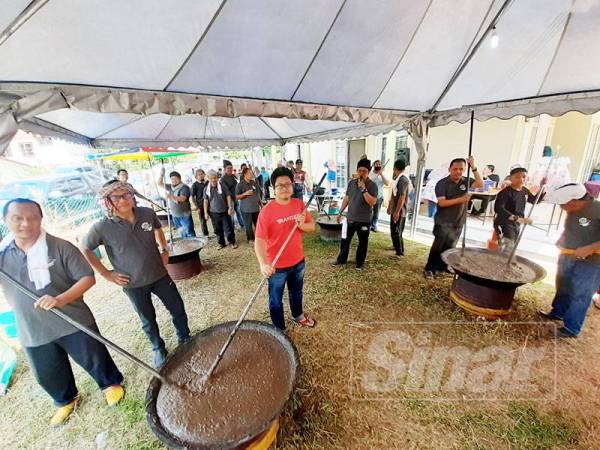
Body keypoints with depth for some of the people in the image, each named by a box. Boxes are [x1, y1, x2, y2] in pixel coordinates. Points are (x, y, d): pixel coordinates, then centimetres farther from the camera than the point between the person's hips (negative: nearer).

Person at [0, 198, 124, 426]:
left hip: (72, 323, -4)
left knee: (94, 359, 12)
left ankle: (111, 384, 41)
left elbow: (88, 277, -17)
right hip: (32, 332, 5)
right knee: (48, 376, 24)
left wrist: (60, 299, -31)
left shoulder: (60, 247, -17)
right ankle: (66, 400, 52)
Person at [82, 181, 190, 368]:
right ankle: (159, 349, 45)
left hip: (160, 275, 2)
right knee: (148, 320, 18)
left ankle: (185, 340, 40)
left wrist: (164, 250, 3)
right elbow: (84, 249, -1)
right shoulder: (102, 228, -17)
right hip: (134, 284, -2)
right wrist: (106, 273, -5)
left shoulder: (147, 213, -11)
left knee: (178, 309, 13)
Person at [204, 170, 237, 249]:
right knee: (218, 230, 11)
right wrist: (206, 213, 1)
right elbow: (205, 201, 4)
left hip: (224, 211, -2)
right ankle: (221, 243, 26)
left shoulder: (222, 185, -5)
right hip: (214, 213, 2)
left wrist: (230, 207, -9)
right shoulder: (206, 189, 2)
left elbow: (228, 196, -3)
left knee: (228, 228, 3)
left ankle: (232, 242, 18)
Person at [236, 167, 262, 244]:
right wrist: (245, 193, -21)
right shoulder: (240, 184, -7)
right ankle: (250, 239, 21)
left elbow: (258, 194, 14)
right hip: (246, 208, -4)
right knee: (248, 225, 4)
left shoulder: (254, 183, 5)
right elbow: (236, 197, -7)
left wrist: (261, 204, 13)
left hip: (256, 207, 4)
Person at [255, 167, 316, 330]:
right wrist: (263, 263, -41)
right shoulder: (267, 211, -21)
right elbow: (259, 240, -26)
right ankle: (279, 330, 39)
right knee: (276, 300, 15)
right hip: (277, 265, -5)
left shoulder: (299, 204, -5)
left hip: (298, 261, 5)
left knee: (296, 292, 29)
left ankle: (298, 315, 56)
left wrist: (302, 225, -21)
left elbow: (312, 226, 2)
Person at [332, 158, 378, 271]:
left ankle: (360, 262, 29)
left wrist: (363, 189, -26)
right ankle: (341, 259, 32)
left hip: (364, 220, -4)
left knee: (362, 242, 11)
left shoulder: (372, 185, -11)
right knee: (345, 240, 14)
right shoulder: (351, 183, 3)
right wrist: (340, 212, 13)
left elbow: (372, 202, -22)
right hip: (350, 218, 4)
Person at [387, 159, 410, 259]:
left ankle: (400, 253, 7)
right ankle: (396, 247, 37)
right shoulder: (397, 178, 10)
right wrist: (389, 206, 22)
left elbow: (402, 197, -25)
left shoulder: (403, 180, -20)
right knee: (393, 231, 20)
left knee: (396, 232, -3)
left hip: (399, 211, -9)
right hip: (394, 210, 9)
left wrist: (397, 212, -26)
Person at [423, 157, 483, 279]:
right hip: (443, 222, -5)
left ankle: (443, 266, 29)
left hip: (458, 223, 5)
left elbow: (480, 184, -11)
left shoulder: (466, 181, 5)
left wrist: (473, 168, -17)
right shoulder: (442, 183, -10)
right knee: (438, 246, -4)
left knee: (450, 247, 14)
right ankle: (429, 269, 5)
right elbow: (441, 202, -19)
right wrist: (460, 199, -26)